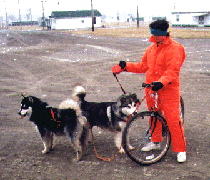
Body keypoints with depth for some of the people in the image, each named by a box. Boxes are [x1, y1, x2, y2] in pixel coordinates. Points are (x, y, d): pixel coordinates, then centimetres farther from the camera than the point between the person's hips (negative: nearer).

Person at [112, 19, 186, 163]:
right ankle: (155, 142, 38)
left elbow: (172, 71, -20)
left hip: (168, 89, -7)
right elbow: (143, 66, 18)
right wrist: (126, 66, 13)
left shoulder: (174, 48, -12)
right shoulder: (152, 48, 12)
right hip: (151, 88, 7)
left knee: (173, 119, -7)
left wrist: (161, 82, -34)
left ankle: (181, 150, 5)